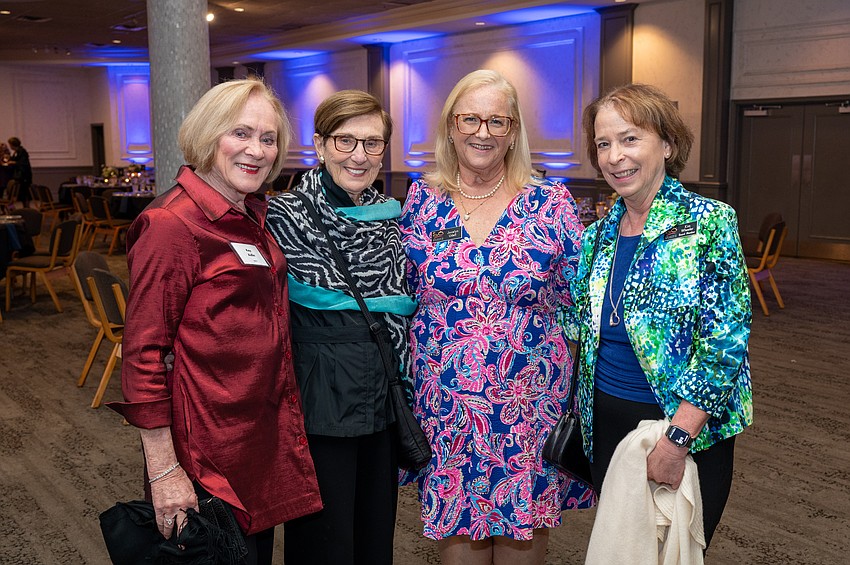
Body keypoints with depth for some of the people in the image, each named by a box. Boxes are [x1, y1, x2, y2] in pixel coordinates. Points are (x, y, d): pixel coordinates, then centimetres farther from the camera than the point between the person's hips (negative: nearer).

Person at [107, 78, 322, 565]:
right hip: (207, 447, -8)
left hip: (266, 433, 8)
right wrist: (163, 471, -19)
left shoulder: (254, 218, 8)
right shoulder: (173, 224, -17)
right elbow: (144, 353, -18)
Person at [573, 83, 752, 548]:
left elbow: (725, 341, -17)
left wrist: (678, 437, -20)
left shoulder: (708, 223, -12)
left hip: (689, 427, -5)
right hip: (605, 423, 5)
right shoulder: (598, 235, 4)